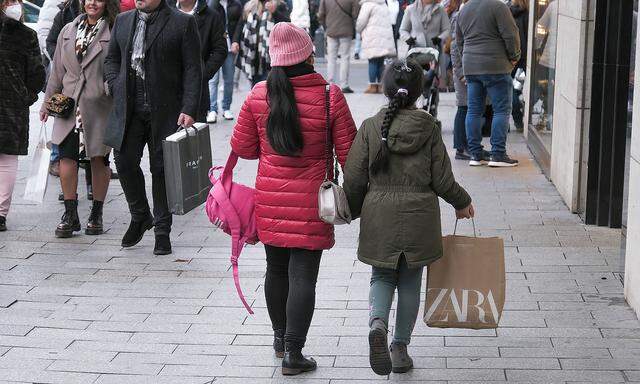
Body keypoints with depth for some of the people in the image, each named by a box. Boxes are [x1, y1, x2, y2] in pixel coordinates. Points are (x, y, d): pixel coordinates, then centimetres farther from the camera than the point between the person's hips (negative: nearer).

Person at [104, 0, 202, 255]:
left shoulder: (183, 23, -2)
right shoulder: (123, 21, 13)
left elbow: (193, 70, -5)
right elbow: (111, 59, 22)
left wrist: (189, 110, -13)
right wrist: (116, 87, 4)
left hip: (165, 111, -4)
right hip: (128, 109, 4)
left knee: (161, 169, 2)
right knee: (124, 161, -1)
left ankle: (162, 231, 14)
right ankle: (139, 217, 23)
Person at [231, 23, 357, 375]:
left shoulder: (259, 95, -4)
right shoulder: (330, 97, -12)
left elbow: (242, 148, 3)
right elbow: (348, 154, -8)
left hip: (270, 201, 3)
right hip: (310, 204, -3)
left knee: (276, 269, 18)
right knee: (303, 276, 1)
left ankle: (280, 338, 35)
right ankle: (293, 353, 1)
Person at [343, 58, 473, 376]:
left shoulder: (370, 127, -5)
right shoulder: (430, 128, -6)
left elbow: (354, 178, -3)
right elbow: (442, 180, -3)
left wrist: (353, 211, 14)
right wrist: (461, 203, 16)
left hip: (379, 215, 0)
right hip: (419, 217, 0)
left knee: (382, 276, 14)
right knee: (410, 281, 13)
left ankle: (377, 322, -15)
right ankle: (400, 348, 18)